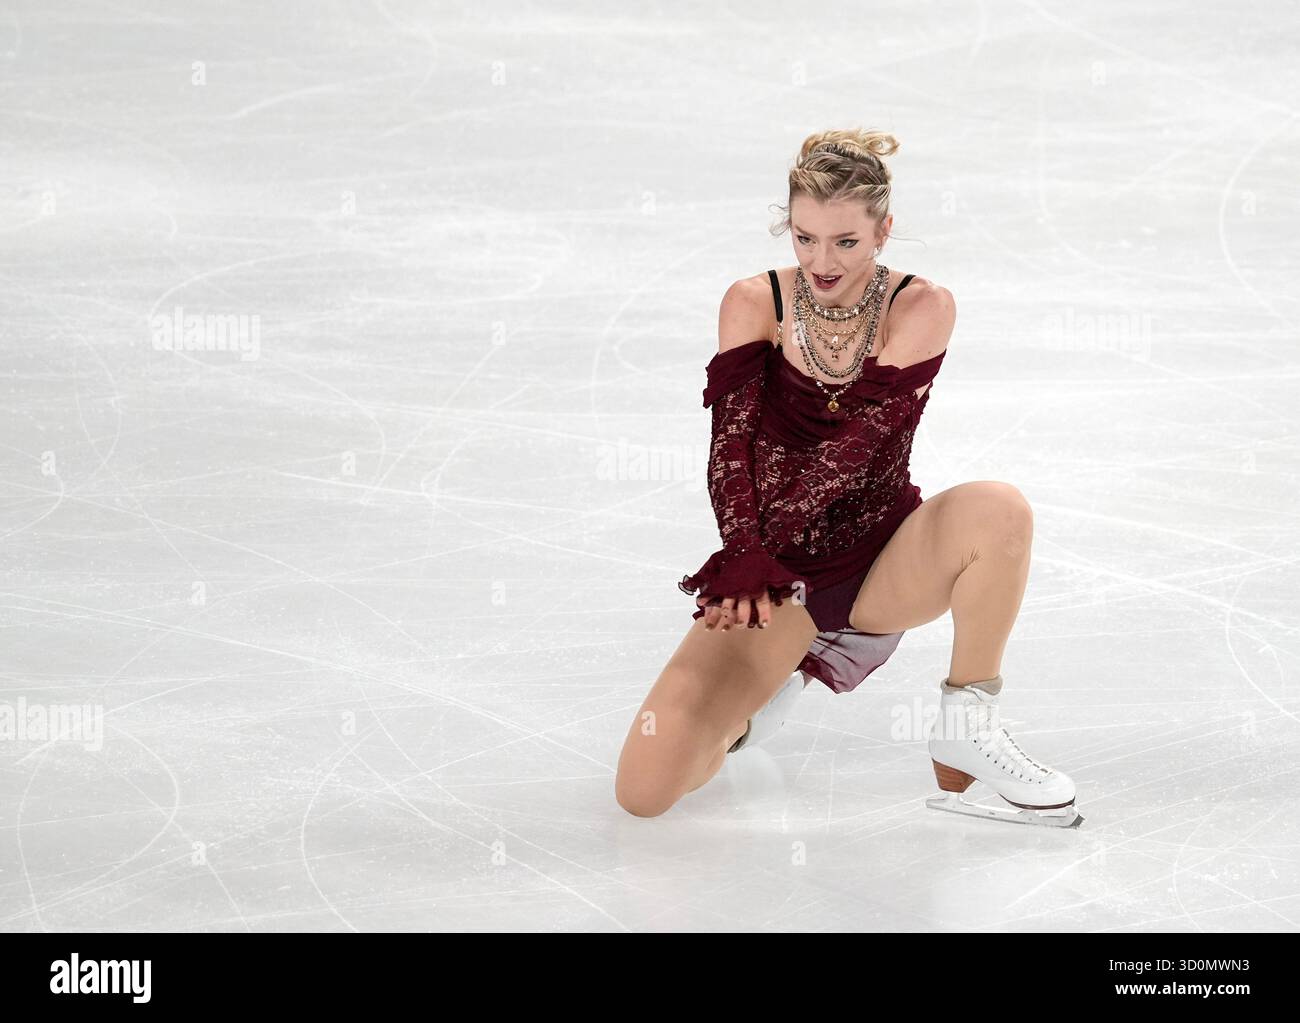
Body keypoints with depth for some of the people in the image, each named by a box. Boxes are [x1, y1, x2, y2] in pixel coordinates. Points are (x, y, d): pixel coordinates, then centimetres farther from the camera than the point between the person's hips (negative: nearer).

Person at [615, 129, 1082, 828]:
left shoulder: (920, 309, -8)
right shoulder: (754, 304, -3)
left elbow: (858, 443, -18)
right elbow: (733, 443, -12)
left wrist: (752, 548, -26)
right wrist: (747, 557, -30)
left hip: (882, 561, -1)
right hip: (777, 571, 1)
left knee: (997, 509, -35)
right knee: (643, 790, -16)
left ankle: (964, 730, -16)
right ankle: (765, 683, 17)